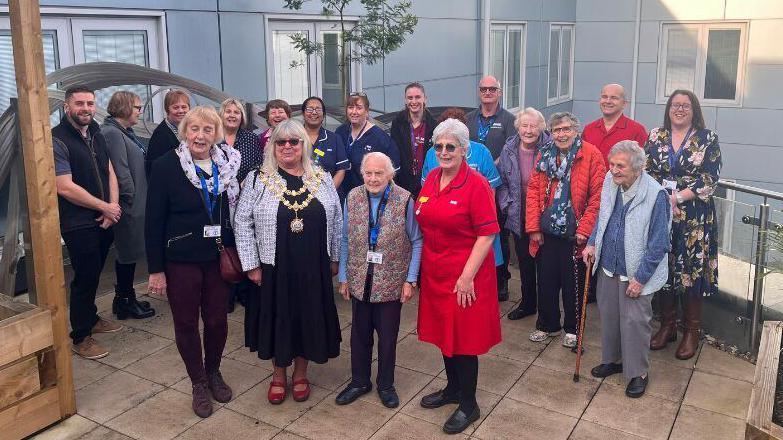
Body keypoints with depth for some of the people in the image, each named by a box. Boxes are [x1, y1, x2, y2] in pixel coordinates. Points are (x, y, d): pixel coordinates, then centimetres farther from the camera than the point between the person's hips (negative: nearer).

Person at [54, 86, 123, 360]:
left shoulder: (97, 136, 11)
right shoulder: (57, 140, -14)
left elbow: (110, 173, 11)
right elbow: (65, 187, -19)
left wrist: (113, 207, -5)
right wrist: (105, 207, -12)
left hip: (103, 221, 7)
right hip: (79, 224, -7)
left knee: (94, 274, 19)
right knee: (85, 278, -1)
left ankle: (91, 319, 37)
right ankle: (80, 337, 13)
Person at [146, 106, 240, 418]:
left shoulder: (229, 163, -1)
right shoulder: (166, 166, -9)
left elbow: (238, 210, 6)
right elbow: (154, 221, -8)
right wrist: (156, 269, -9)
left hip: (219, 257, 3)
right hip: (181, 260, -2)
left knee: (217, 319, 11)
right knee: (186, 322, 9)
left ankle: (214, 372, 36)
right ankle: (198, 383, 28)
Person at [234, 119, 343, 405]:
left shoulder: (322, 179, 3)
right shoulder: (257, 180, -4)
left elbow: (336, 220, 8)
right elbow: (243, 223, -4)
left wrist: (334, 258, 7)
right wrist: (251, 264, -7)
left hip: (313, 268, 2)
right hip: (274, 267, -1)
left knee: (308, 317, 11)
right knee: (278, 318, 11)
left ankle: (300, 373, 32)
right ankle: (279, 374, 32)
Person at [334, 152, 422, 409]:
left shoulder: (404, 200, -11)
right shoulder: (352, 198, -3)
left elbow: (416, 242, -5)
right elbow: (345, 240, 4)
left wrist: (410, 280, -7)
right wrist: (343, 277, 5)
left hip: (391, 283, -2)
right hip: (359, 281, 3)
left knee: (388, 337, 12)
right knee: (359, 334, 16)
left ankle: (386, 385, 32)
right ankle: (359, 381, 35)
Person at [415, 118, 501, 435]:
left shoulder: (476, 185, -16)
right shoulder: (431, 178, 5)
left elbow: (487, 234, -17)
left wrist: (467, 276, -19)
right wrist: (423, 263, 11)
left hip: (465, 276, -7)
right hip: (435, 272, 7)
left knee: (464, 337, 4)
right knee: (444, 331, 18)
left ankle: (468, 405, 21)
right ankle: (453, 388, 39)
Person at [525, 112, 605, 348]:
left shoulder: (591, 154, -7)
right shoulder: (544, 155, 6)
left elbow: (598, 195, -10)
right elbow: (534, 191, 5)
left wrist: (585, 229, -13)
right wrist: (533, 227, -2)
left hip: (574, 233, -3)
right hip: (546, 232, 4)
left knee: (573, 283, 8)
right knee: (546, 281, 12)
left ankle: (572, 329, 27)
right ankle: (547, 325, 31)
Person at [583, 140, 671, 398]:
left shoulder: (656, 195, -23)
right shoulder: (610, 182, -5)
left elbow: (659, 244, -18)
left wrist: (640, 278, -17)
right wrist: (592, 243, 3)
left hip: (636, 273, -6)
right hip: (607, 267, 6)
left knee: (635, 322, 3)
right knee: (608, 315, 18)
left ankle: (638, 372, 22)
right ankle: (613, 360, 39)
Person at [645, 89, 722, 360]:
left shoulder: (707, 138, -1)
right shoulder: (656, 137, 7)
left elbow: (709, 179, -8)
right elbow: (646, 173, 3)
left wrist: (676, 197, -15)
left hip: (695, 217, -2)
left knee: (692, 270, 2)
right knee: (663, 268, 7)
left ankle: (692, 332, 16)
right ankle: (667, 326, 23)